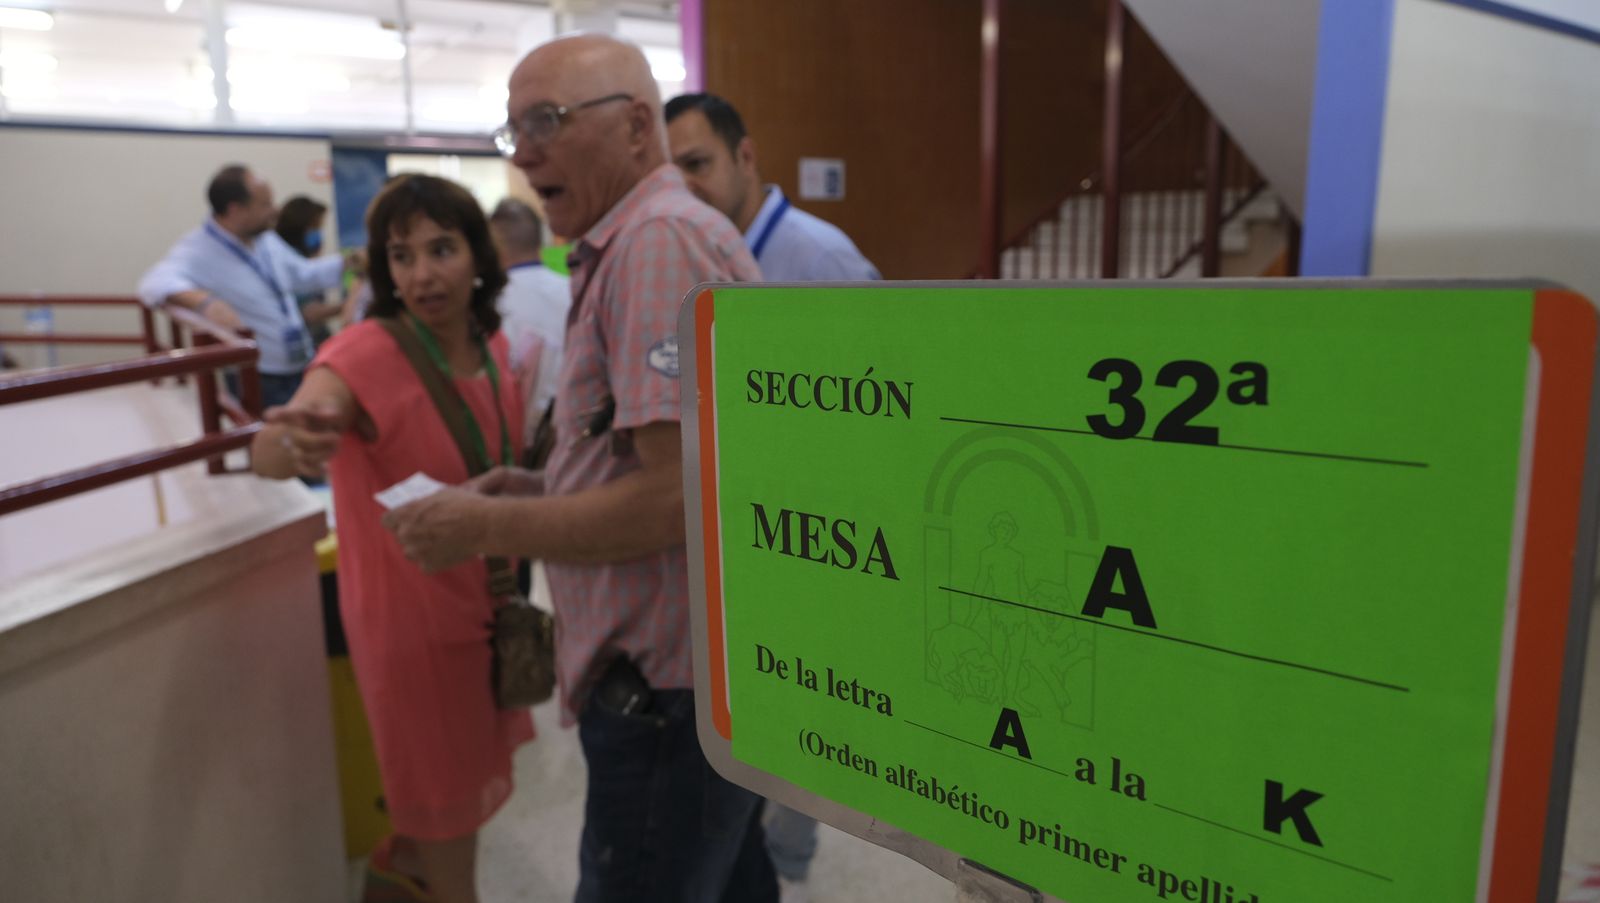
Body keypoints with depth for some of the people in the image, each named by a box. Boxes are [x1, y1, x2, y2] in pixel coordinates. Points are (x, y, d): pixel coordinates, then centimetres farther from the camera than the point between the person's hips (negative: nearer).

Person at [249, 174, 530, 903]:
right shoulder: (363, 356, -24)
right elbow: (266, 453, -40)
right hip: (409, 606, -7)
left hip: (483, 594, 7)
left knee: (470, 760, 27)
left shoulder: (490, 343, -4)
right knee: (448, 782, 13)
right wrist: (292, 444, -61)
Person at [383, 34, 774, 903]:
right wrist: (543, 488, 8)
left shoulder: (660, 239, -17)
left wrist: (487, 525, -12)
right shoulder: (635, 244, 15)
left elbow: (682, 494, -24)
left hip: (670, 691, -10)